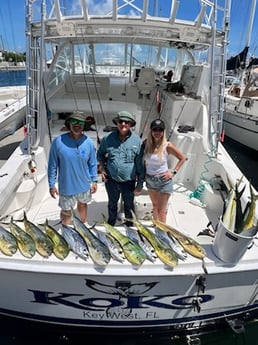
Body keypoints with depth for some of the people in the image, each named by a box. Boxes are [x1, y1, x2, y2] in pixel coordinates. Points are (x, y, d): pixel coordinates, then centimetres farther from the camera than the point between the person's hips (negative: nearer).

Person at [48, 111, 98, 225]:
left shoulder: (89, 142, -10)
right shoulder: (58, 142, -16)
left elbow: (92, 164, 1)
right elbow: (52, 165, -9)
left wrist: (94, 181, 3)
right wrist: (52, 185, -6)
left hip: (84, 184, 3)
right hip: (66, 186, -2)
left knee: (82, 204, 26)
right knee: (66, 211, 12)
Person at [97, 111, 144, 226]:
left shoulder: (137, 140, -10)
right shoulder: (108, 139, -6)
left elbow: (140, 163, -6)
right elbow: (100, 154, 12)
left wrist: (140, 183, -6)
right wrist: (101, 167, -4)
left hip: (129, 181, -1)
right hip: (111, 180, 1)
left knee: (129, 205, 19)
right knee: (112, 204, 23)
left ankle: (130, 225, 44)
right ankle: (110, 224, 48)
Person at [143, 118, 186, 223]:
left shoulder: (167, 145, -15)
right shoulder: (146, 143, -6)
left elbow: (182, 158, -3)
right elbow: (142, 160, 10)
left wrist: (173, 172, -7)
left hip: (164, 180, -4)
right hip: (149, 179, 4)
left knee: (161, 210, 1)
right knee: (154, 206, 22)